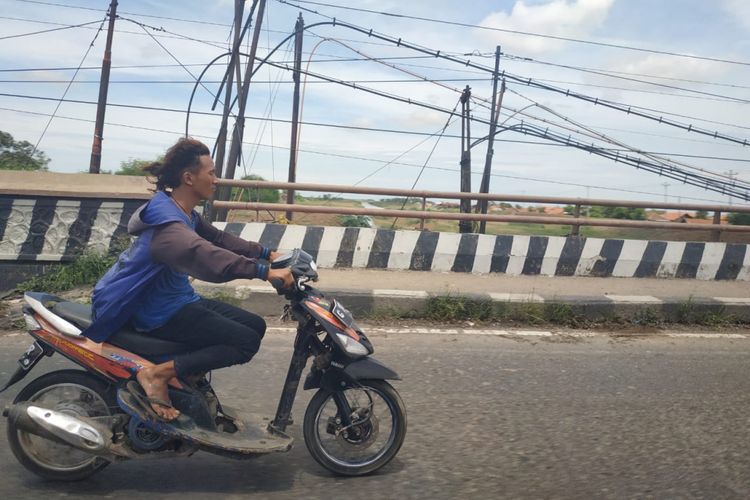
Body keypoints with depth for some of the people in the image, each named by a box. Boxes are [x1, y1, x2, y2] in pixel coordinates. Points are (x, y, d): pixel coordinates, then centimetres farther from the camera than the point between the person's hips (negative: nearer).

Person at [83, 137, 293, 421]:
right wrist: (264, 271, -47)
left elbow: (219, 239, 15)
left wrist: (267, 254, 9)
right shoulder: (166, 222, -25)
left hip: (180, 300, 10)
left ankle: (192, 375, 10)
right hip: (162, 313, -10)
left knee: (255, 326, 7)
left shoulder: (187, 216, 6)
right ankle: (158, 374, -13)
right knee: (247, 342, -16)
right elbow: (204, 255, -42)